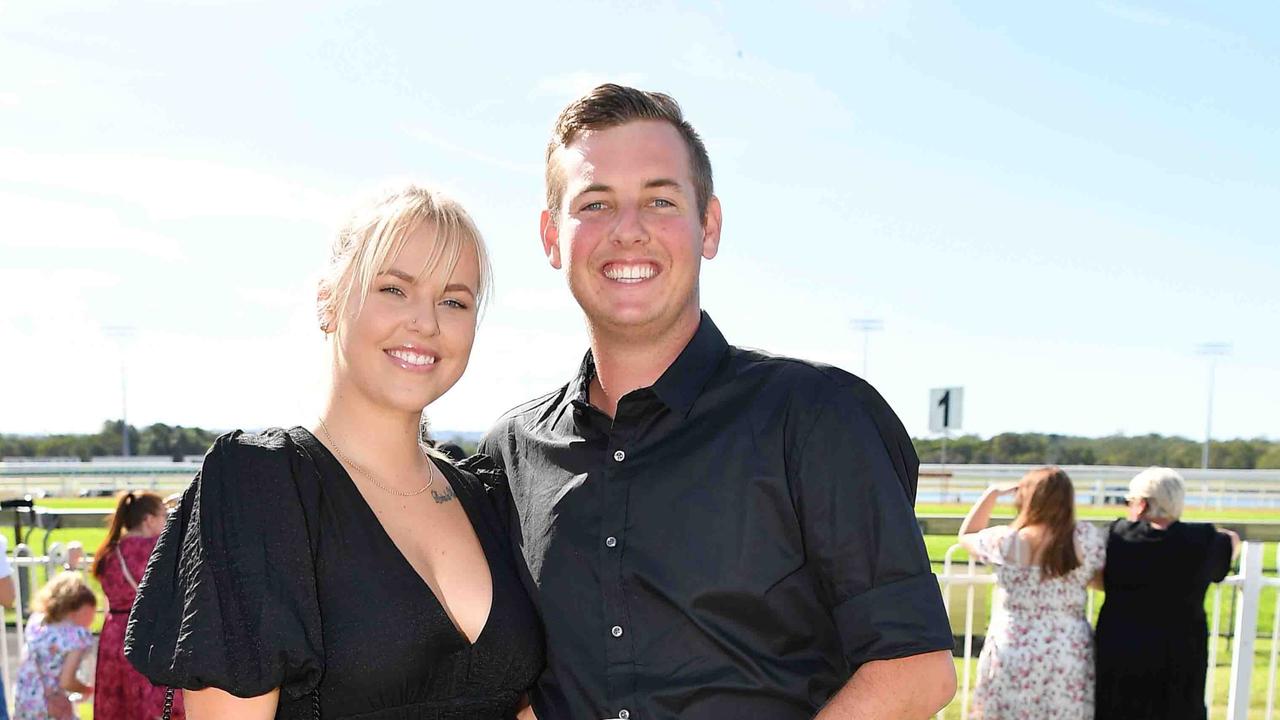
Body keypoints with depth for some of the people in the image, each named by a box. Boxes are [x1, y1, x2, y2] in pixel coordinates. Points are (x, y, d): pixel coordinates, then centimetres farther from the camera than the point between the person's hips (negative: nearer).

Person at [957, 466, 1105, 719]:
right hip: (1069, 660, 1)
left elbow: (966, 536, 14)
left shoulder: (1005, 542, -7)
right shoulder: (1086, 538, -7)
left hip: (1011, 658, -1)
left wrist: (992, 493, 15)